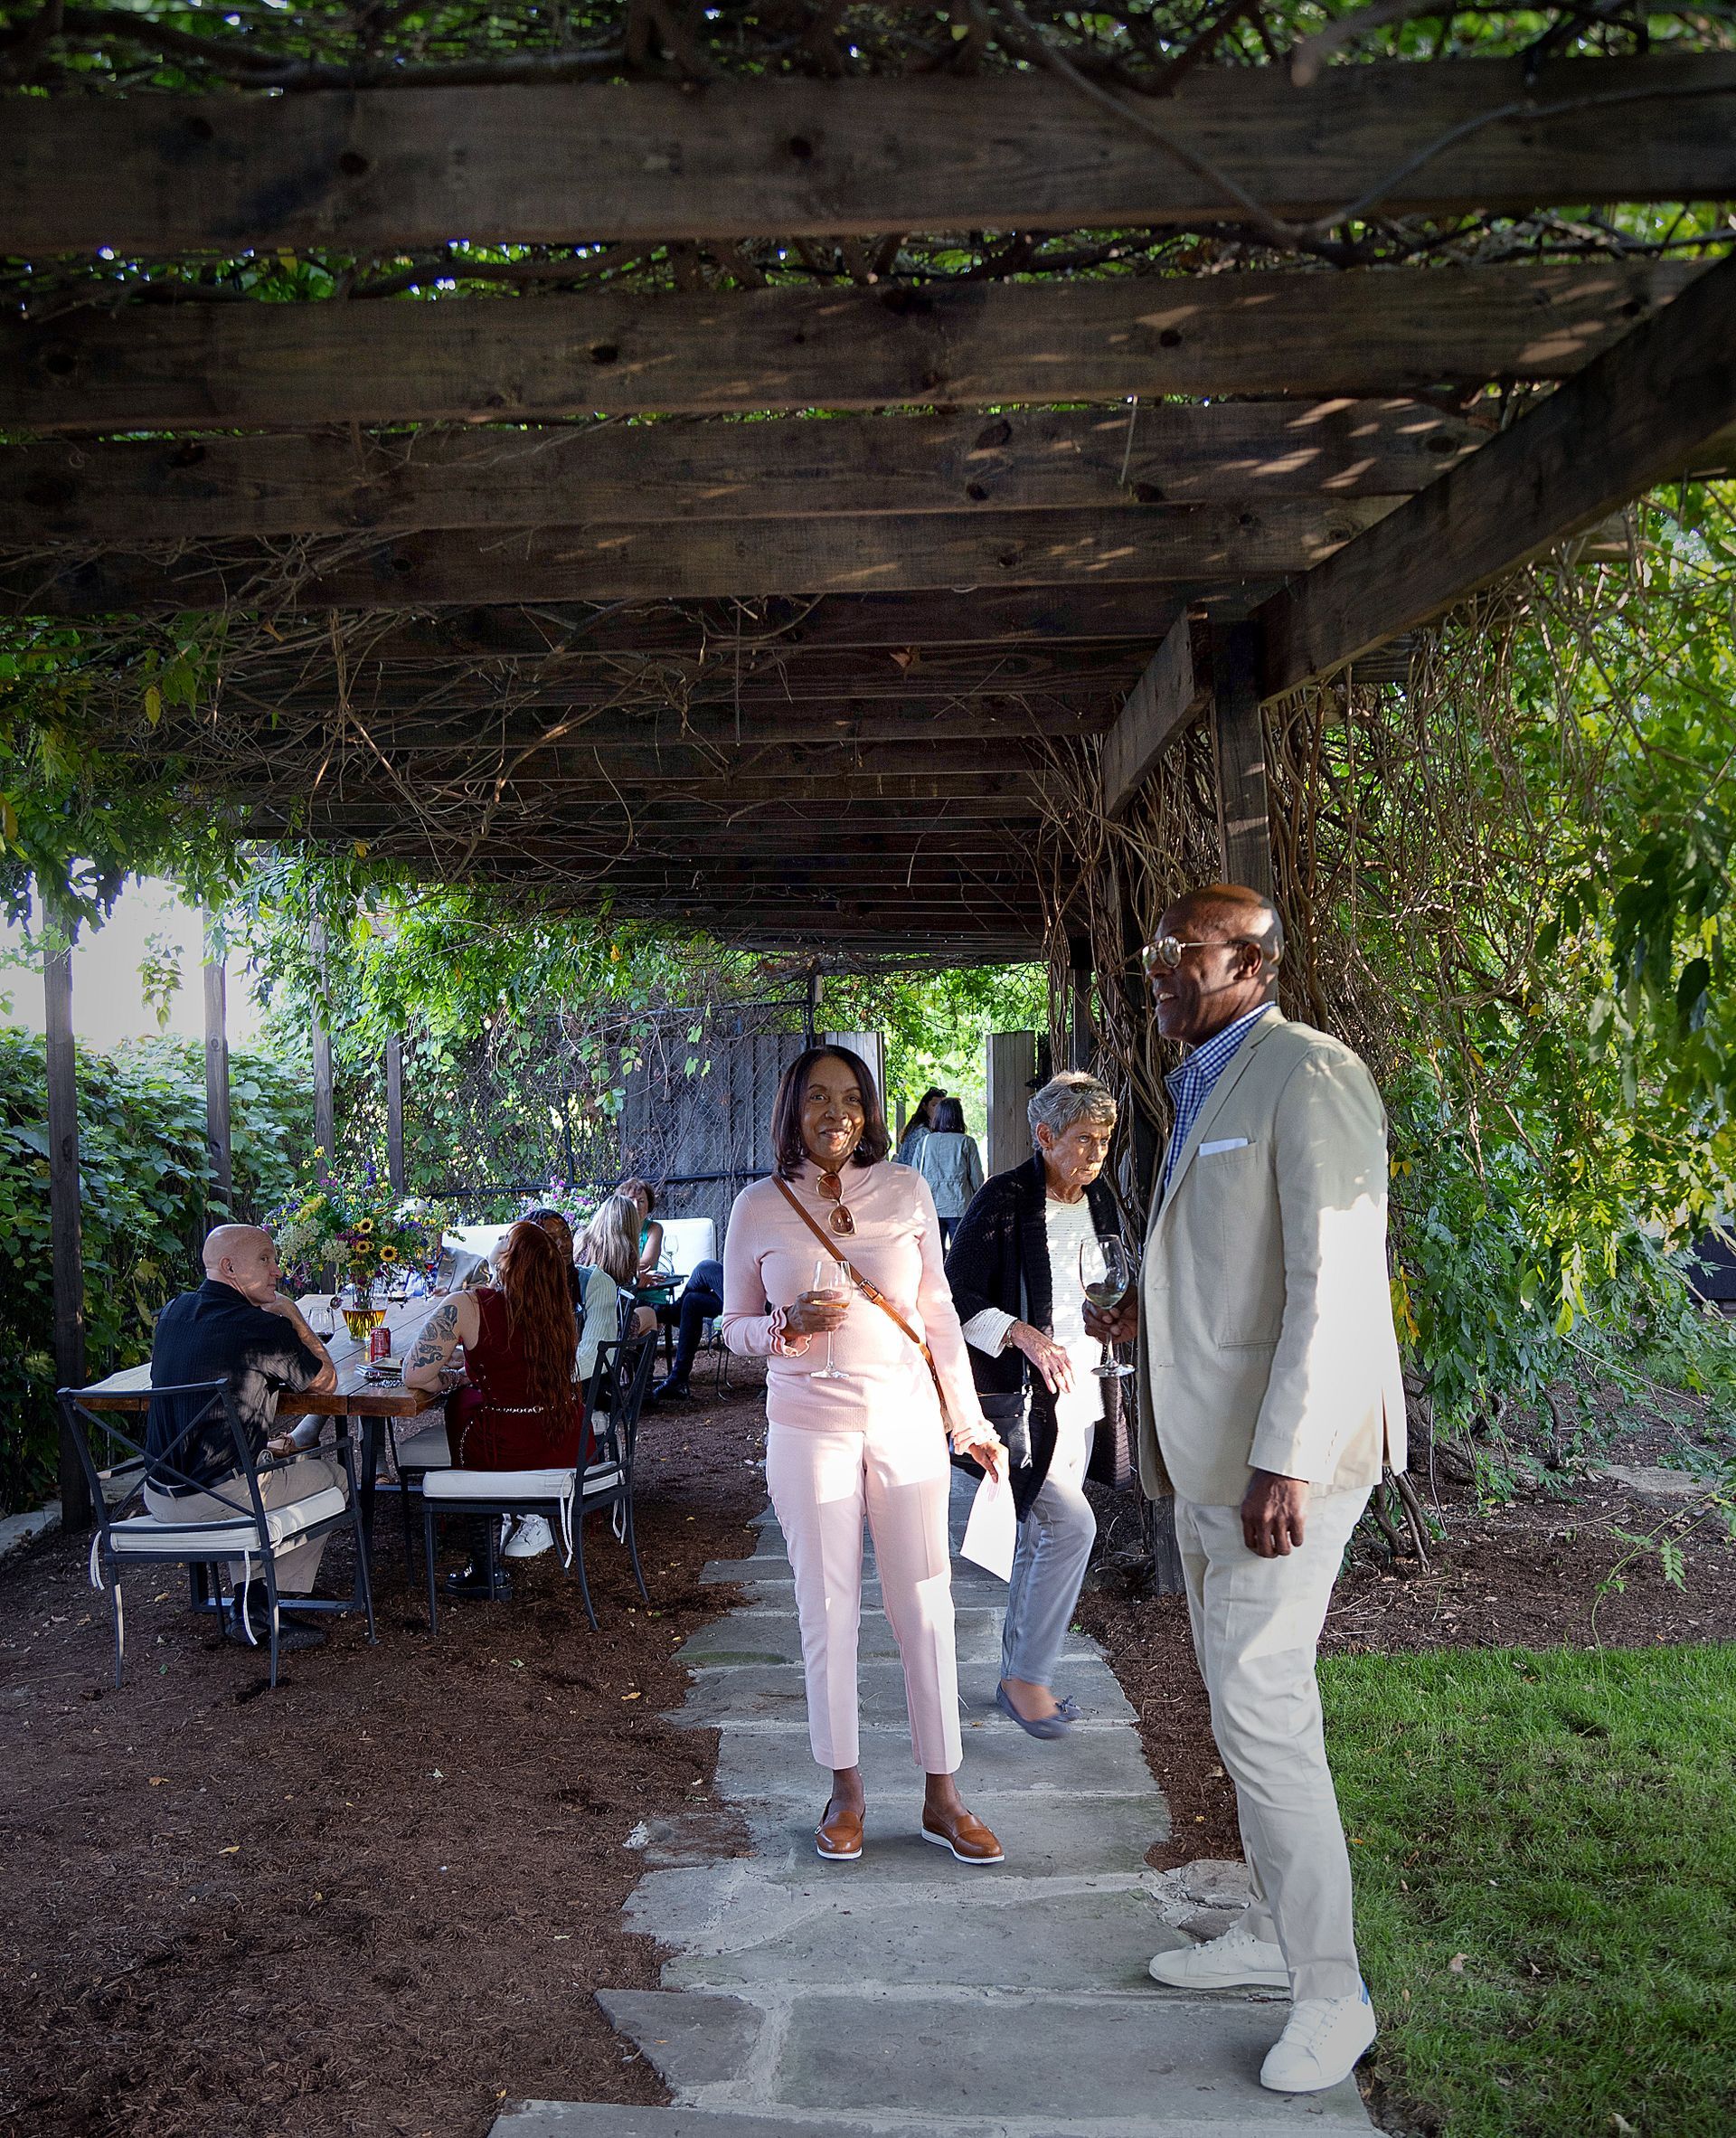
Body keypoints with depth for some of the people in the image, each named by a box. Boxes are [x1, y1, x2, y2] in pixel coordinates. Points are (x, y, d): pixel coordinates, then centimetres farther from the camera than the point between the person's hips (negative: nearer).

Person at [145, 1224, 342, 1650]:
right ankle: (262, 1606, 18)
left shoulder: (172, 1313, 8)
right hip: (215, 1499, -7)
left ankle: (246, 1600, 26)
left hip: (158, 1497, 8)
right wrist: (293, 1317, 6)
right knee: (332, 1475, 15)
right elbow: (326, 1382, -1)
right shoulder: (261, 1327, -15)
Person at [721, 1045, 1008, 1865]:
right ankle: (845, 1791, 21)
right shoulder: (760, 1207, 0)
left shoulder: (905, 1190, 2)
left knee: (925, 1607, 3)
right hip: (811, 1427, -1)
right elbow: (736, 1327, 7)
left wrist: (969, 1419, 7)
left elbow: (937, 1311, 7)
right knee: (828, 1611, 6)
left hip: (908, 1419, 1)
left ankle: (942, 1797, 16)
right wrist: (789, 1325, -15)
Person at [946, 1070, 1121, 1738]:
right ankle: (1028, 1677, -1)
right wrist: (1022, 1334, -27)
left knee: (1042, 1536, 13)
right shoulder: (1004, 1201, -14)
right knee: (1070, 1523, -17)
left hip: (1077, 1388, 8)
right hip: (1017, 1394, -7)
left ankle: (1017, 1677, 26)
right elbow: (957, 1299, -14)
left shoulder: (1098, 1200, 9)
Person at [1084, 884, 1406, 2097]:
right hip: (1209, 1451, 10)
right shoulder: (1207, 1092, 16)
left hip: (1282, 1453, -9)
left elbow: (1334, 1279, -22)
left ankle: (1331, 1994, 8)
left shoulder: (1309, 1075, -14)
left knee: (1264, 1712, -6)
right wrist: (1153, 1309, 16)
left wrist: (1285, 1461, -24)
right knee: (1242, 1704, 16)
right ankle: (1274, 1932, 30)